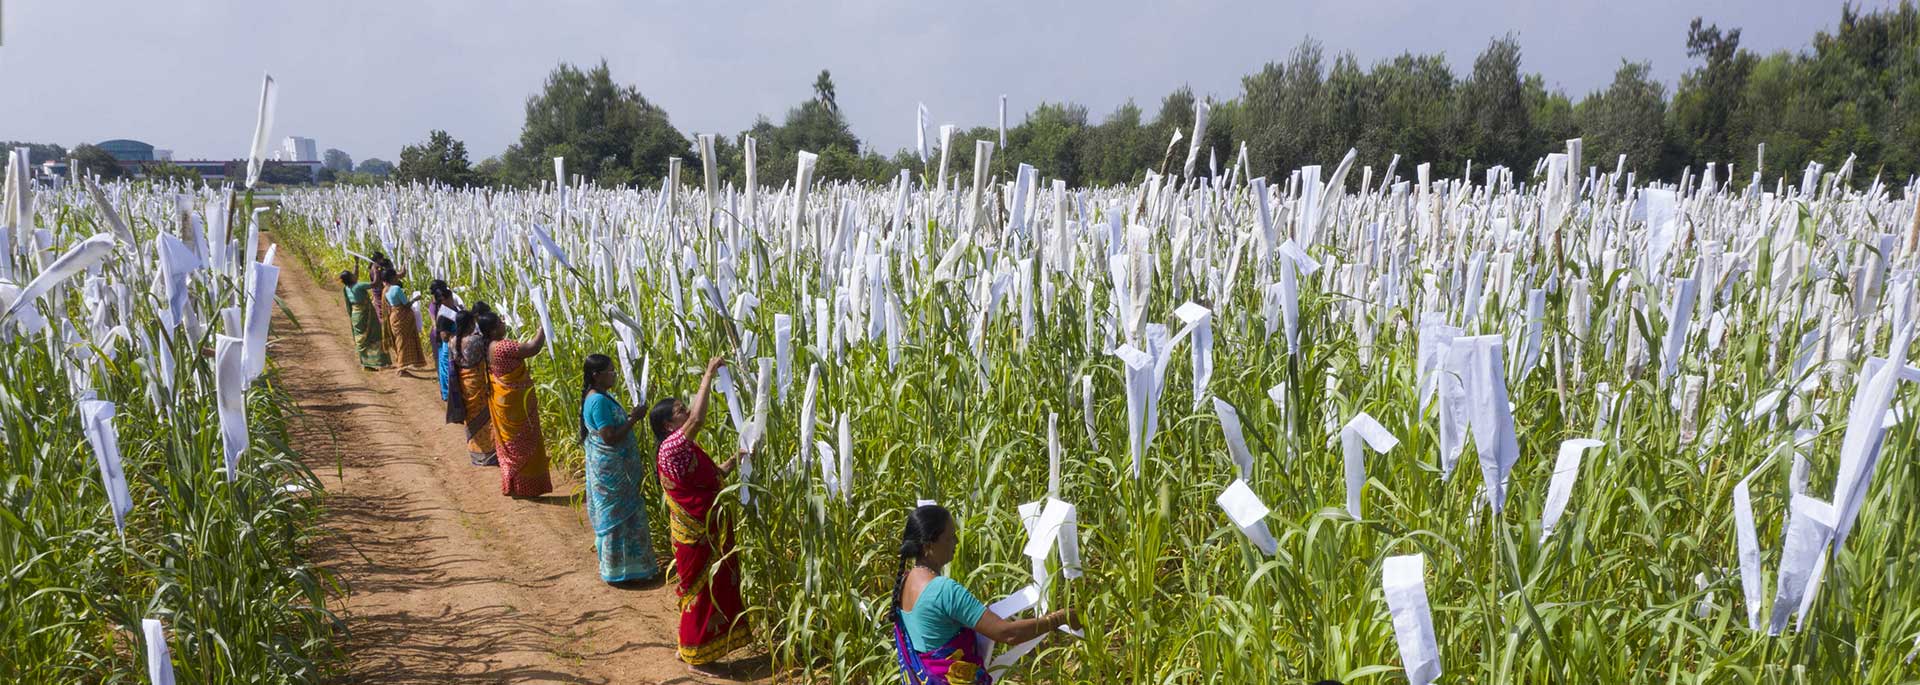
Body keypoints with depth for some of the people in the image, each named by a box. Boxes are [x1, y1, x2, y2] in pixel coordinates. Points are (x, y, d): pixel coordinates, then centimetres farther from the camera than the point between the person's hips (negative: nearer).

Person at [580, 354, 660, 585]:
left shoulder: (602, 396, 8)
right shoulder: (599, 401, -24)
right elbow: (610, 437, -26)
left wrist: (630, 417, 6)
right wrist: (633, 419, -21)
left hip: (615, 466, 10)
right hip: (610, 469, -10)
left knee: (624, 514, 19)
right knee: (616, 516, 1)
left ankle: (623, 564, 30)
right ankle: (617, 570, 12)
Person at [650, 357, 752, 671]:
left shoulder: (687, 449, 9)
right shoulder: (671, 446, -22)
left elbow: (712, 476, 18)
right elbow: (698, 419, -37)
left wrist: (735, 460, 6)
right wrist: (709, 374, -30)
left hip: (709, 530, 10)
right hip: (696, 536, -10)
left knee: (713, 588, 19)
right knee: (701, 590, 3)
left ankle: (691, 647, 32)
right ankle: (695, 656, 18)